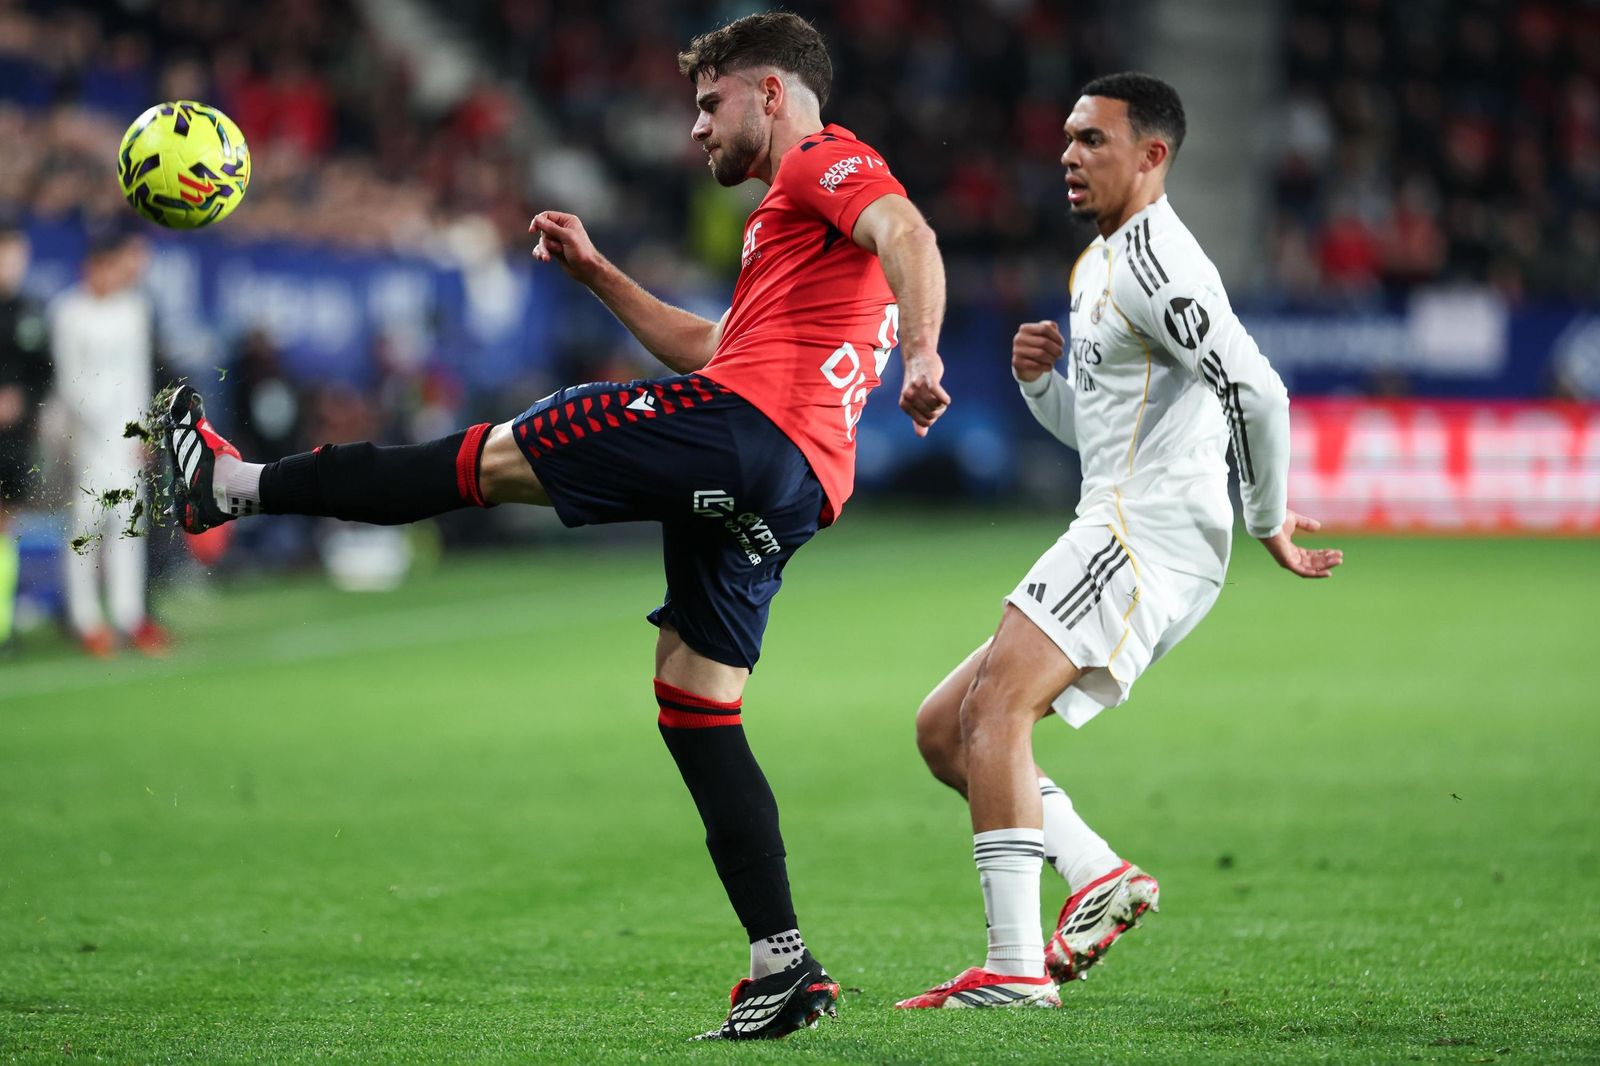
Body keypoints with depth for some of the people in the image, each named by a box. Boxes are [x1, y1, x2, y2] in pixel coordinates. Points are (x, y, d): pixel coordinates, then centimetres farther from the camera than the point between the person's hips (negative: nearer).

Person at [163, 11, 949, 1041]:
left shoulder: (826, 161, 5)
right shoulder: (804, 210, 35)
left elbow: (908, 233, -17)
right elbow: (709, 350, 41)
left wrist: (921, 354, -34)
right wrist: (597, 273, 36)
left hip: (747, 425, -10)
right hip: (792, 491, 10)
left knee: (495, 458, -1)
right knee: (694, 695, 8)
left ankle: (234, 483, 7)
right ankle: (784, 966, 2)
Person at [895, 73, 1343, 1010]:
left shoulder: (1154, 262, -11)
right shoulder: (1098, 264, 22)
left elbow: (1258, 393, -22)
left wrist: (1268, 520, -11)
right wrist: (1039, 377, 9)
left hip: (1150, 535, -11)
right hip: (1119, 540, 11)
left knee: (998, 702, -24)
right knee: (944, 728, 8)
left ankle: (1015, 965, -30)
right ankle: (1098, 873, -3)